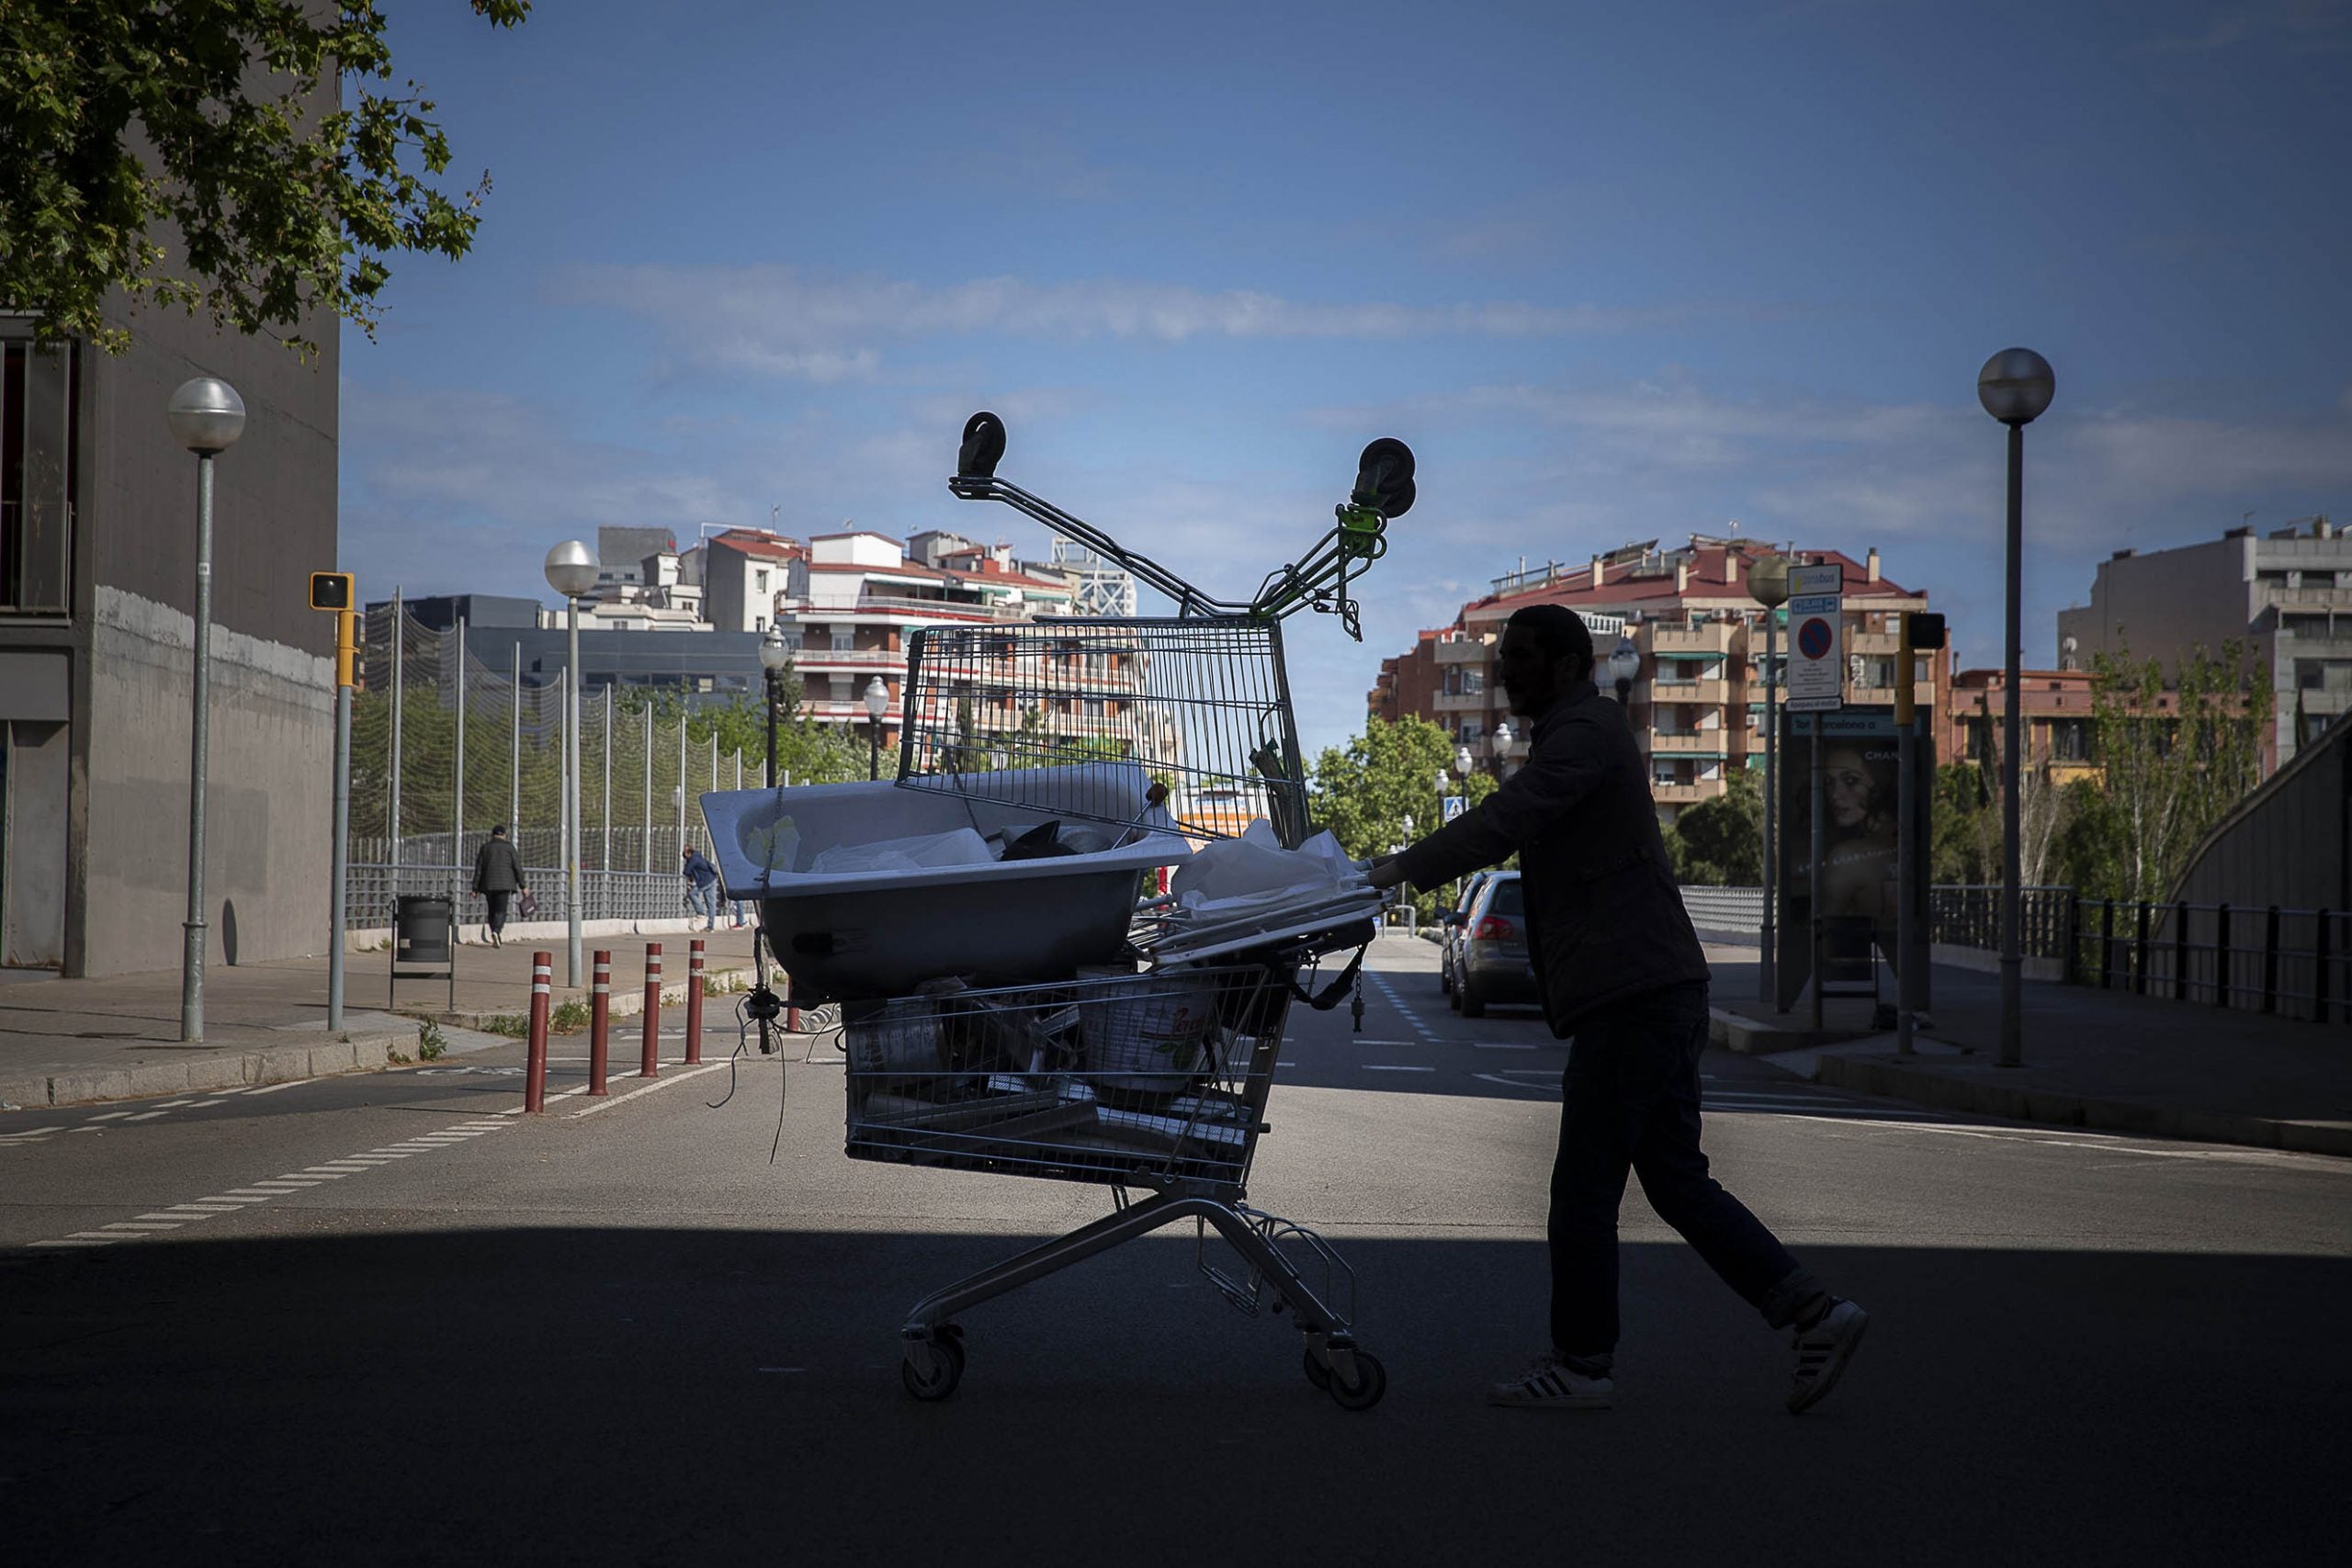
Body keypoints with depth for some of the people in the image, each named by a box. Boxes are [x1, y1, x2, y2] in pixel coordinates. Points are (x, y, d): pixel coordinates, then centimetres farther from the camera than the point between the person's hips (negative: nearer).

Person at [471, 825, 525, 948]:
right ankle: (496, 932, -28)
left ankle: (497, 940, 13)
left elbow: (478, 869, 4)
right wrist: (522, 886, 3)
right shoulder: (509, 847, 2)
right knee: (501, 911, -3)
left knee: (492, 910, 12)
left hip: (489, 884, 2)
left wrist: (475, 888, 7)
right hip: (504, 884, -2)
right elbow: (517, 867, -1)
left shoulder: (485, 848, 6)